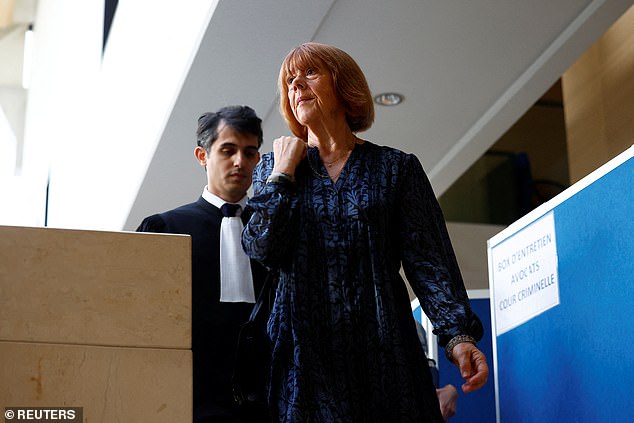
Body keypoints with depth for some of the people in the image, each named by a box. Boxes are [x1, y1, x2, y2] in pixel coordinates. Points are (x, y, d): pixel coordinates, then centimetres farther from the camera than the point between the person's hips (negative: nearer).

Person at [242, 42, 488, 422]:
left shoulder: (396, 167, 8)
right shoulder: (273, 166, 13)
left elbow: (429, 259, -2)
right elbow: (263, 250, -3)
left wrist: (458, 334, -14)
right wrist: (283, 173, -1)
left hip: (381, 344, -1)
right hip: (304, 345, 1)